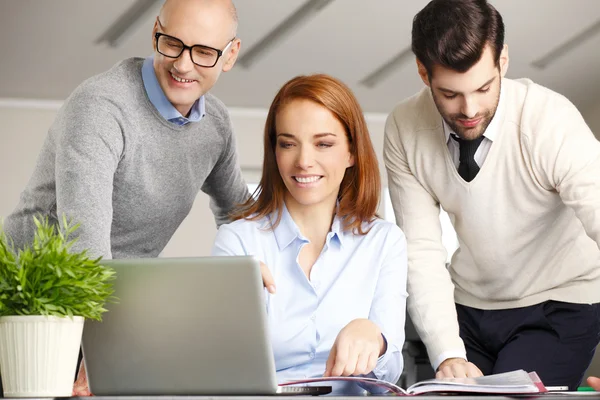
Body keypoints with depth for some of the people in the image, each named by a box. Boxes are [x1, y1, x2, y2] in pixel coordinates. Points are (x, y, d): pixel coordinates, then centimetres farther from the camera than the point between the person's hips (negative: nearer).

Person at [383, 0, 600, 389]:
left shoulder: (552, 120, -26)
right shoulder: (404, 129, -14)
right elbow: (422, 251, -13)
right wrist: (447, 355, -28)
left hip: (559, 305, -3)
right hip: (469, 306, 4)